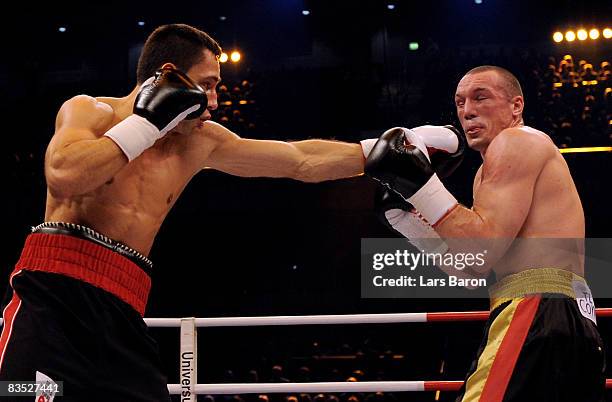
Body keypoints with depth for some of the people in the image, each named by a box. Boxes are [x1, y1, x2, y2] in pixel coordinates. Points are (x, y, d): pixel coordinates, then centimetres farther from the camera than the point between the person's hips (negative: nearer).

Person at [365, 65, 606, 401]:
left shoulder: (516, 141, -2)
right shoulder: (490, 171, 28)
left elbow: (482, 253, -14)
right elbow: (470, 270, 22)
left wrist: (421, 183, -13)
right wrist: (404, 213, 19)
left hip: (538, 313, -11)